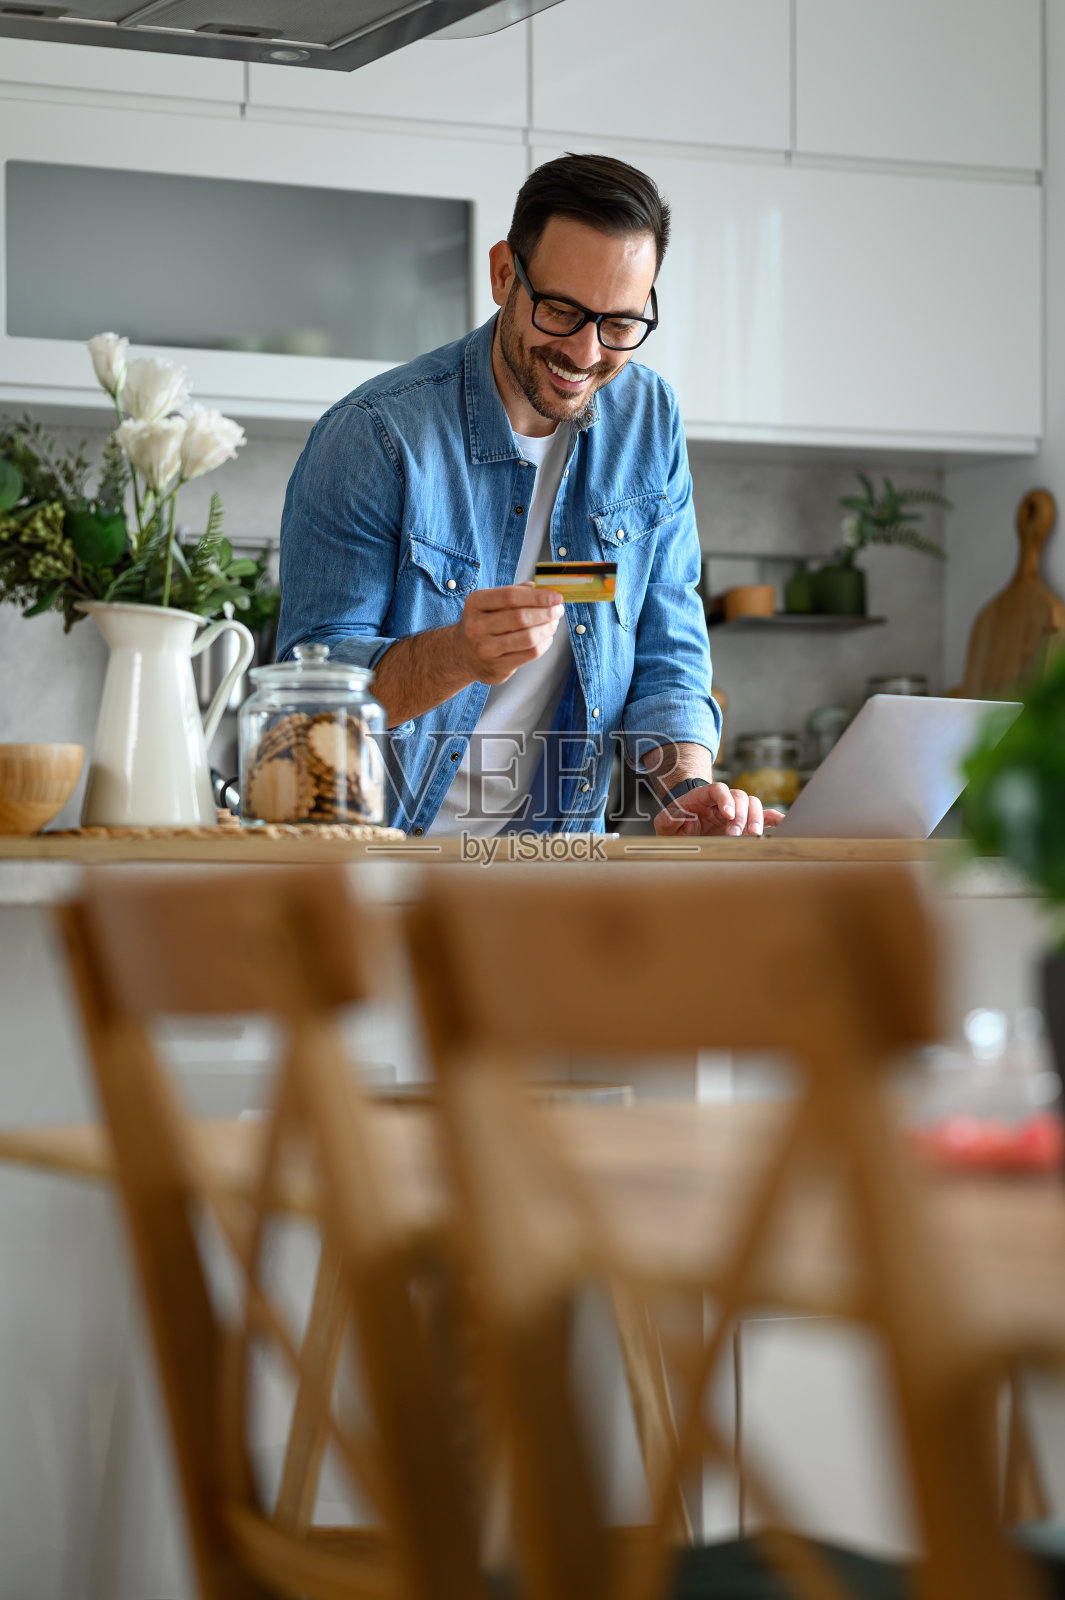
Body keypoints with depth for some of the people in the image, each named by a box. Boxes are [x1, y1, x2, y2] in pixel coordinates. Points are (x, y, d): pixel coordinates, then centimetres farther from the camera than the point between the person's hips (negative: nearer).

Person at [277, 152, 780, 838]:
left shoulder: (649, 421, 2)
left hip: (553, 858, 5)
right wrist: (457, 654, -34)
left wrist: (690, 788, -14)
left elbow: (666, 656, 5)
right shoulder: (375, 437, -15)